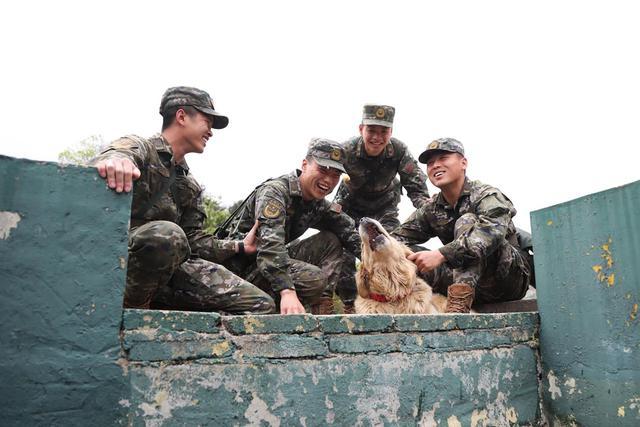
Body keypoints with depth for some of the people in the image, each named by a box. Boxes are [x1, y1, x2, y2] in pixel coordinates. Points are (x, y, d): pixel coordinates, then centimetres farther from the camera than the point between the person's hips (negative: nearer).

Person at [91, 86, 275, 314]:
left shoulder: (191, 186, 22)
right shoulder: (139, 148, 1)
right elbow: (111, 157, -24)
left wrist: (240, 245, 10)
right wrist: (113, 160, -49)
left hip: (172, 268, 6)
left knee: (261, 304, -7)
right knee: (167, 233, -41)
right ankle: (130, 307, -16)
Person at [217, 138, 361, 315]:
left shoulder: (320, 205, 6)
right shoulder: (274, 191, -20)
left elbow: (350, 232, 3)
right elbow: (270, 244, -34)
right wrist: (287, 292, -45)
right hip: (246, 267, -8)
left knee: (331, 241, -1)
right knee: (315, 278, -27)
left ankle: (320, 305, -5)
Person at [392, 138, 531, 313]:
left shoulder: (487, 196, -12)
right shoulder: (431, 209, 7)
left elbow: (492, 232, -34)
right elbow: (399, 237, 0)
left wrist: (440, 255, -45)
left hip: (510, 279, -4)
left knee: (466, 221, -29)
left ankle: (459, 302, -42)